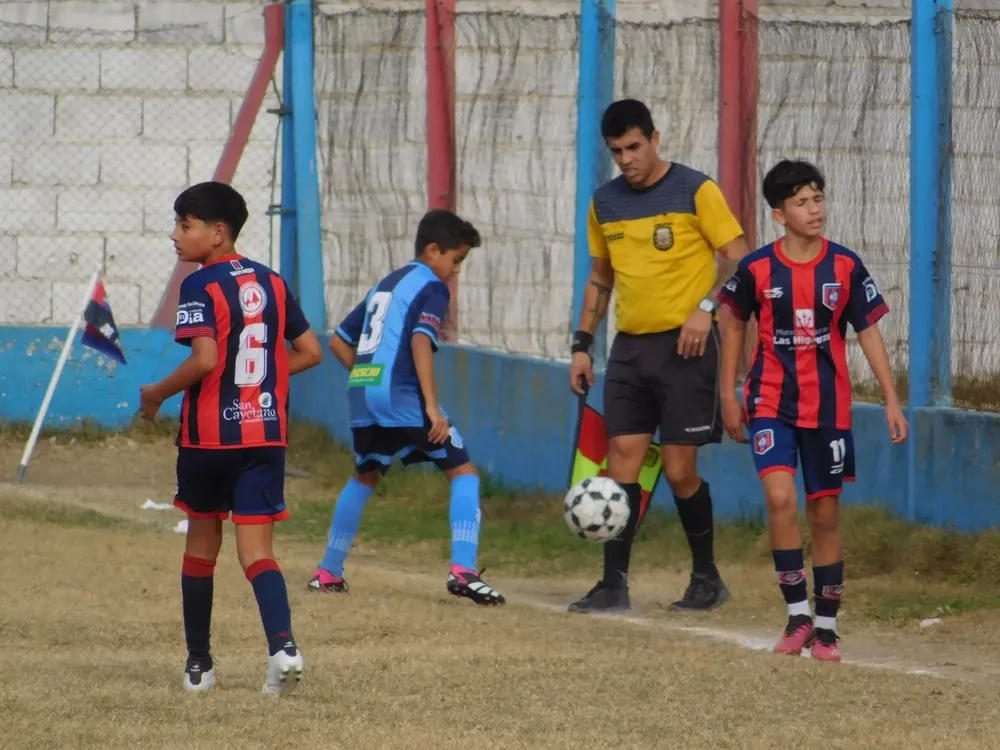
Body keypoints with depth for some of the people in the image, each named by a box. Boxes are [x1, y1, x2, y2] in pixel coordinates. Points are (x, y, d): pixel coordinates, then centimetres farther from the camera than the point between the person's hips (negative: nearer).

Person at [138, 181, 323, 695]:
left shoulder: (201, 286, -11)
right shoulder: (270, 282, 8)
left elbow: (205, 359, -23)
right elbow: (310, 352, 11)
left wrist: (156, 394, -9)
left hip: (209, 435, -4)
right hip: (266, 433, 4)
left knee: (202, 543, 14)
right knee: (256, 550, -1)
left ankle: (198, 662, 22)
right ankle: (282, 644, -26)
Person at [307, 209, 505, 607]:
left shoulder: (385, 285, 24)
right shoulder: (431, 287, -1)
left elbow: (339, 341, 26)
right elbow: (420, 341, -17)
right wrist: (432, 406, -19)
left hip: (362, 394, 8)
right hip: (401, 395, -7)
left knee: (364, 476, 27)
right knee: (463, 471, -2)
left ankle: (328, 571, 27)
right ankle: (463, 570, -17)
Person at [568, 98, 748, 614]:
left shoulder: (695, 190, -6)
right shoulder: (606, 202, 11)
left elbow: (737, 258, -7)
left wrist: (706, 307, -21)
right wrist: (582, 345, 14)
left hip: (685, 345, -5)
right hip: (630, 348, 5)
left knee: (679, 469, -4)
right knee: (622, 458, -2)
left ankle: (707, 578, 13)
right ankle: (614, 584, 0)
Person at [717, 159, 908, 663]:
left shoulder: (845, 267, -4)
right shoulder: (757, 269, -5)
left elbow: (868, 332, 2)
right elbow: (735, 325, 9)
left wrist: (891, 400, -2)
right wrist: (728, 395, 8)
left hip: (828, 405, 1)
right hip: (772, 401, -1)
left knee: (825, 513, 7)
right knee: (779, 496, -20)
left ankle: (826, 626, 17)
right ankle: (797, 613, -9)